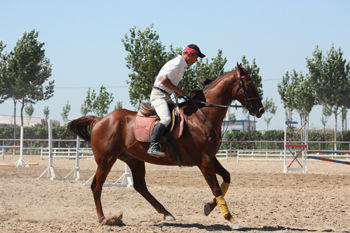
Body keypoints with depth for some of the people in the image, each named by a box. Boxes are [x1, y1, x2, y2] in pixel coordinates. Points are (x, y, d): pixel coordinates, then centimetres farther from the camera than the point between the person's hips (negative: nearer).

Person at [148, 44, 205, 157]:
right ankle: (153, 146, -34)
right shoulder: (176, 64, -15)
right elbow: (164, 81, -22)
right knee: (166, 119, -28)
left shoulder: (182, 65, 17)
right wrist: (178, 91, -13)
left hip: (166, 96, 11)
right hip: (158, 94, -11)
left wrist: (178, 92, 5)